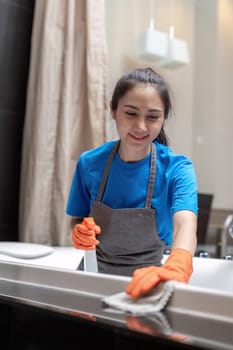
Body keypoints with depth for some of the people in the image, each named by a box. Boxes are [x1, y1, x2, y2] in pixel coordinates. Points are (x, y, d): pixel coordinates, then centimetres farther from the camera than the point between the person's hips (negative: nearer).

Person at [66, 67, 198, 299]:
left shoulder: (176, 168, -13)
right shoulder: (89, 163, -6)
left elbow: (185, 223, -29)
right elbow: (78, 220, 6)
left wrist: (176, 269, -49)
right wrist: (80, 234, -16)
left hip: (147, 281, -2)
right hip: (99, 273, 2)